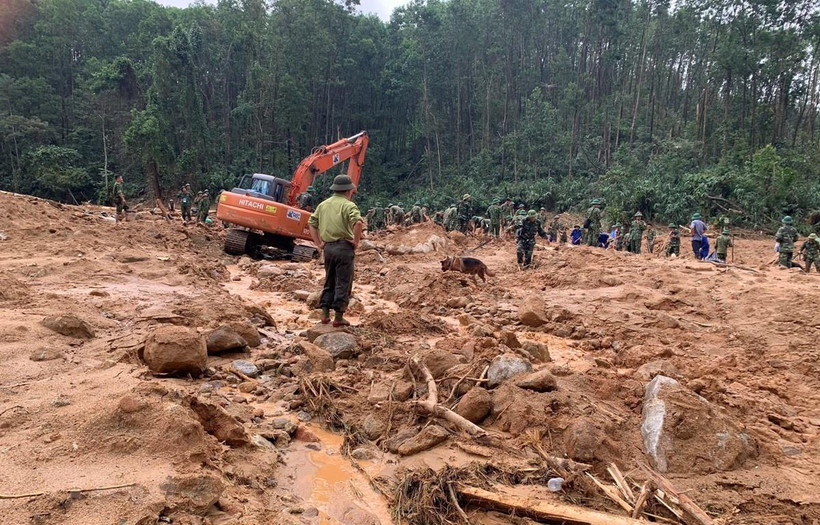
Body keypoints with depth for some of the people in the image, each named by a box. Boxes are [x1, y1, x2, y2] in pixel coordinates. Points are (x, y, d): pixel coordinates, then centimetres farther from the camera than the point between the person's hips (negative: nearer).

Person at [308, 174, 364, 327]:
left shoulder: (323, 204, 12)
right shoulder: (348, 205, -9)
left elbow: (311, 222, 14)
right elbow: (358, 222, -27)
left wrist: (318, 243, 13)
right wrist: (356, 241, -14)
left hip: (328, 247, 6)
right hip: (344, 247, -6)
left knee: (329, 281, 17)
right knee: (343, 283, 2)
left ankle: (325, 314, 17)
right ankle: (338, 317, 5)